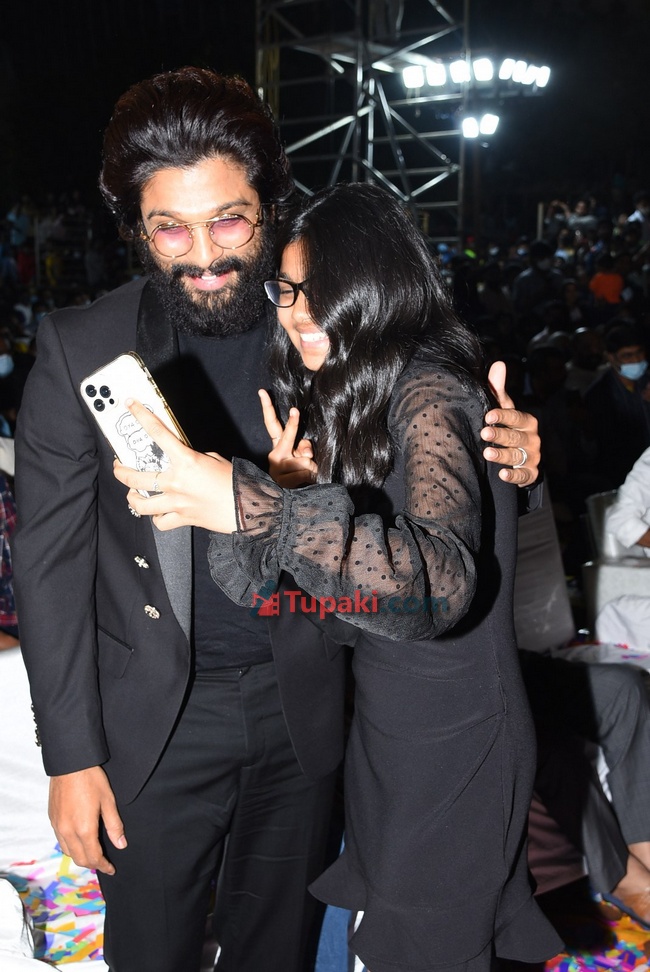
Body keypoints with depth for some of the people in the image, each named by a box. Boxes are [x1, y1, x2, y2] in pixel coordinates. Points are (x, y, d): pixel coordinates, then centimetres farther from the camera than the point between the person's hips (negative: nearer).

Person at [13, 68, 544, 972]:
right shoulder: (80, 347, -10)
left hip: (301, 703, 2)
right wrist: (72, 755, -8)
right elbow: (51, 560, -7)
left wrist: (502, 454, -17)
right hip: (159, 718, -1)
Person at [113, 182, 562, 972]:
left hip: (452, 738, -8)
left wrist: (255, 508, -49)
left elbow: (442, 578, -41)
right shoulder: (345, 399, 5)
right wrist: (292, 493, -15)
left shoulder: (430, 396, -22)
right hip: (382, 719, 8)